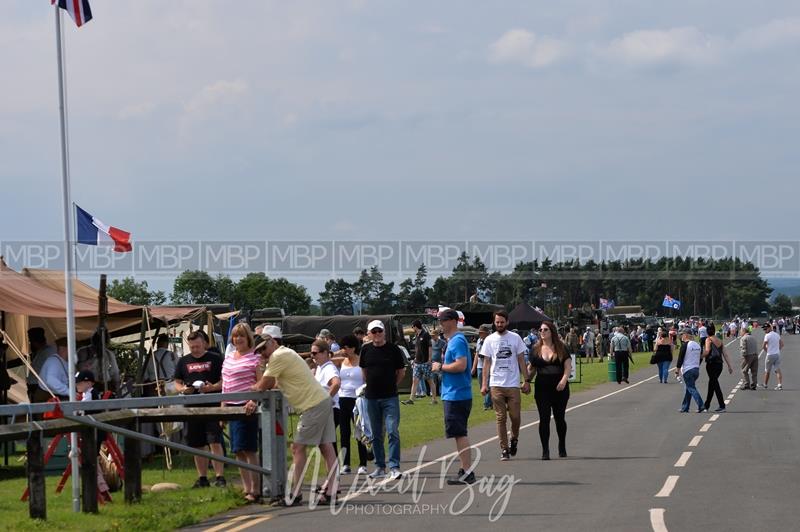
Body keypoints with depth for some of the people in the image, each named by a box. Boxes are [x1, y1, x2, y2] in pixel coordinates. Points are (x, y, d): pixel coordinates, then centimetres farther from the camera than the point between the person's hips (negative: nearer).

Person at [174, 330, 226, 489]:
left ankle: (220, 477, -12)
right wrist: (182, 389, -5)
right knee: (197, 446, 9)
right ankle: (202, 478, 18)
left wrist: (212, 387, -18)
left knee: (215, 443, -12)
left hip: (212, 406, -4)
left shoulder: (215, 359, 2)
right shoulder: (183, 361, 14)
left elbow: (224, 381, 1)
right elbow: (177, 382, 17)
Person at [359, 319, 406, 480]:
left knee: (393, 431, -12)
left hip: (390, 397, -3)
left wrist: (391, 385, 7)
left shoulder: (393, 349, -3)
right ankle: (380, 467, 17)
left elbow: (401, 372, 7)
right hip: (371, 398, 3)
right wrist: (370, 385, 12)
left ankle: (394, 467, -12)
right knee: (376, 435, 9)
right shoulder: (366, 350, 5)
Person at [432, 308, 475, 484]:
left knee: (460, 434, -9)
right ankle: (465, 470, 20)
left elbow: (461, 365, -25)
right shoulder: (453, 340, 17)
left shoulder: (457, 341, -15)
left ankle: (467, 472, -8)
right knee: (460, 434, 15)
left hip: (456, 396, -11)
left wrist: (441, 367, -13)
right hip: (454, 395, 11)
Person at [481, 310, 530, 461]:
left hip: (513, 384, 0)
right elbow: (486, 362, 6)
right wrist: (484, 384, -1)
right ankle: (504, 449, 5)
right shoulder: (489, 340, 5)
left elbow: (521, 361, 6)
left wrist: (526, 380, 1)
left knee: (515, 416, -1)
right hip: (496, 385, 0)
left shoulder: (515, 338, 3)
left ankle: (514, 439, 26)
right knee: (500, 418, 1)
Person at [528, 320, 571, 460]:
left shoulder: (561, 348, 2)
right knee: (544, 419, -5)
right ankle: (545, 450, -3)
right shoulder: (536, 349, 8)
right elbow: (532, 368, 13)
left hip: (560, 388, -1)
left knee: (560, 418, 8)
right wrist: (527, 381, 1)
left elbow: (568, 367, -3)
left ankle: (562, 447, 27)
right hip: (542, 388, 1)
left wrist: (564, 380, -18)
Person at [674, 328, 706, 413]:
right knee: (688, 389, 17)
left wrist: (677, 370, -7)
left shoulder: (685, 345, -12)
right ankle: (684, 407, 21)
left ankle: (701, 406, -18)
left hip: (688, 370, -8)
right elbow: (701, 357, 17)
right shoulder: (697, 345, 11)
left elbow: (680, 359, -13)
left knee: (692, 389, -6)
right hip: (696, 369, 8)